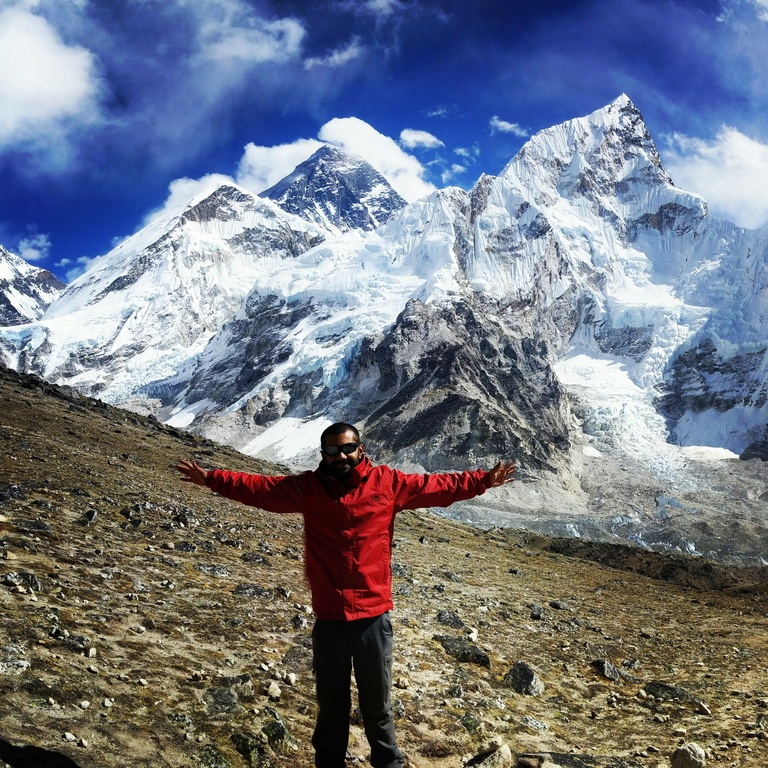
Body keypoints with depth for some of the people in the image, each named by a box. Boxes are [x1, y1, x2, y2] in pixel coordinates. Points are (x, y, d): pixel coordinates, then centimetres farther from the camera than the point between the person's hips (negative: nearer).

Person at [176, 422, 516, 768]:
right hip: (329, 619, 1)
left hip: (373, 616, 0)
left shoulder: (387, 482, -1)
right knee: (331, 707, 17)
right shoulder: (307, 487, 0)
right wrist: (211, 478, 0)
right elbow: (258, 488, 4)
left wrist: (483, 480, 2)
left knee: (378, 706, 15)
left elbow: (439, 486, 4)